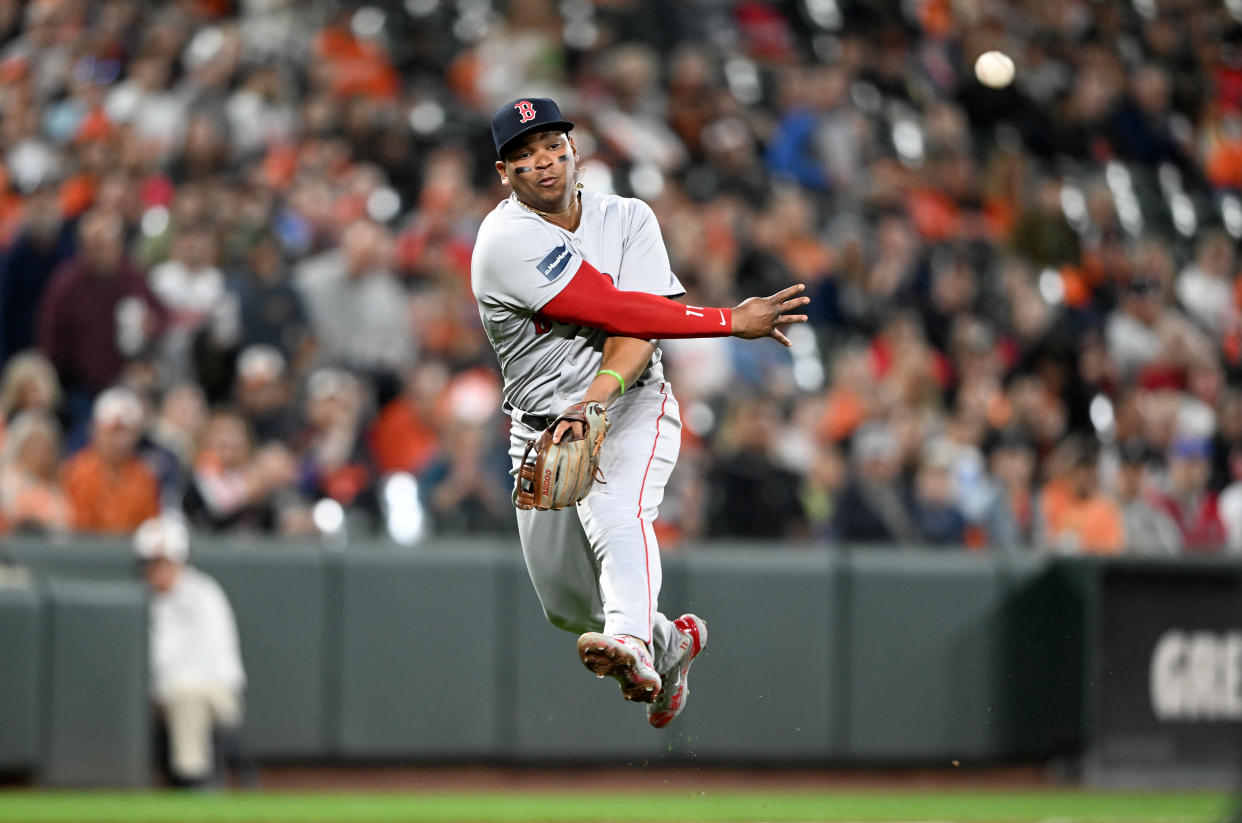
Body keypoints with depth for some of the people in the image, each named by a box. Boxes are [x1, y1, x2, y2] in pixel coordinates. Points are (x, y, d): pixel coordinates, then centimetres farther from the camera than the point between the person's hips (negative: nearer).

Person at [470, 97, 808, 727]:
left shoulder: (629, 219, -1)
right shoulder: (506, 241, -14)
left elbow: (637, 336, -15)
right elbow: (620, 311, -21)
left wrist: (596, 397, -35)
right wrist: (733, 322, -23)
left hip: (631, 411, -1)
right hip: (541, 432, 1)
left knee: (614, 512, -34)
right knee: (568, 608, 6)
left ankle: (633, 645, -59)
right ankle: (673, 642, 36)